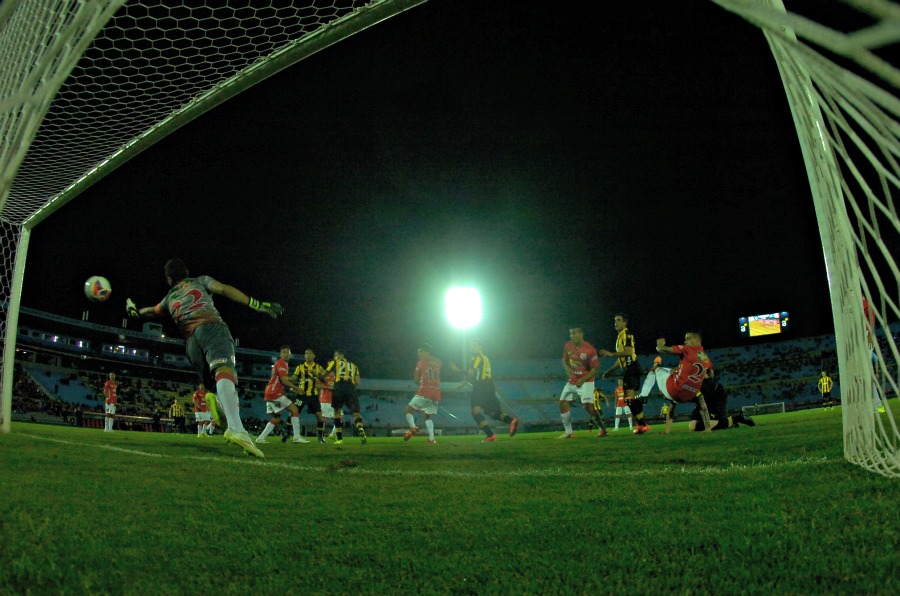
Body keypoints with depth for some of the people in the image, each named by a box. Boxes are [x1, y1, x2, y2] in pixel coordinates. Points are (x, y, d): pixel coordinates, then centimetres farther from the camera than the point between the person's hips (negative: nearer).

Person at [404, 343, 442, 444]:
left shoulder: (421, 363, 0)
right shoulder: (438, 362, 13)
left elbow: (416, 380, 4)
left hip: (424, 392, -5)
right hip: (436, 394, 5)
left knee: (408, 411, 4)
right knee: (428, 416, 18)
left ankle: (413, 427, -24)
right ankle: (431, 439, 0)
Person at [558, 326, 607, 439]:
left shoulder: (590, 350, -18)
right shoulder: (568, 346, -1)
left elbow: (594, 369, -14)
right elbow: (564, 360, 13)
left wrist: (583, 380, -25)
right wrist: (567, 368, -10)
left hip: (585, 382, -7)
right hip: (572, 381, 7)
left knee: (588, 406, -18)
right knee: (563, 403, 3)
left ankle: (603, 429, 0)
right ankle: (568, 432, 14)